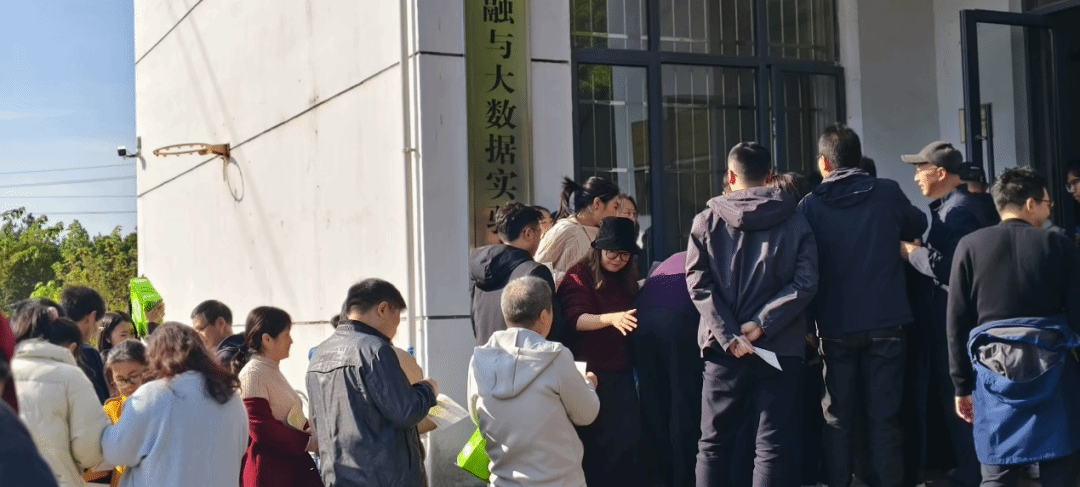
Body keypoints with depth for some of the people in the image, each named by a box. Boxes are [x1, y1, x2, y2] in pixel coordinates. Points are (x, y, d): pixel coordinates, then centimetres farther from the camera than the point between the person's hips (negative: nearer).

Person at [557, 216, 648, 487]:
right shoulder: (579, 277, -7)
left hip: (621, 373, 6)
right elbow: (576, 319, -23)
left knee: (630, 437, 1)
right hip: (592, 373, -6)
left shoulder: (627, 280, 12)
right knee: (598, 442, -6)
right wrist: (610, 318, -39)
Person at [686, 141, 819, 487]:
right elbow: (805, 284, -8)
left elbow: (698, 284, -6)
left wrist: (728, 336, -10)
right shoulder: (794, 222, 3)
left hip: (723, 349, 0)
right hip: (779, 346, 0)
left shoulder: (706, 221, 3)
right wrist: (762, 324, -10)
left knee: (714, 442, 11)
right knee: (773, 444, 2)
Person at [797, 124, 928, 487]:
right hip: (885, 322, 0)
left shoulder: (811, 205, -4)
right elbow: (918, 227, 19)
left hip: (835, 326, 0)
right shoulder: (888, 194, -1)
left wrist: (807, 324, 7)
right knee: (885, 416, 6)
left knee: (837, 419, 9)